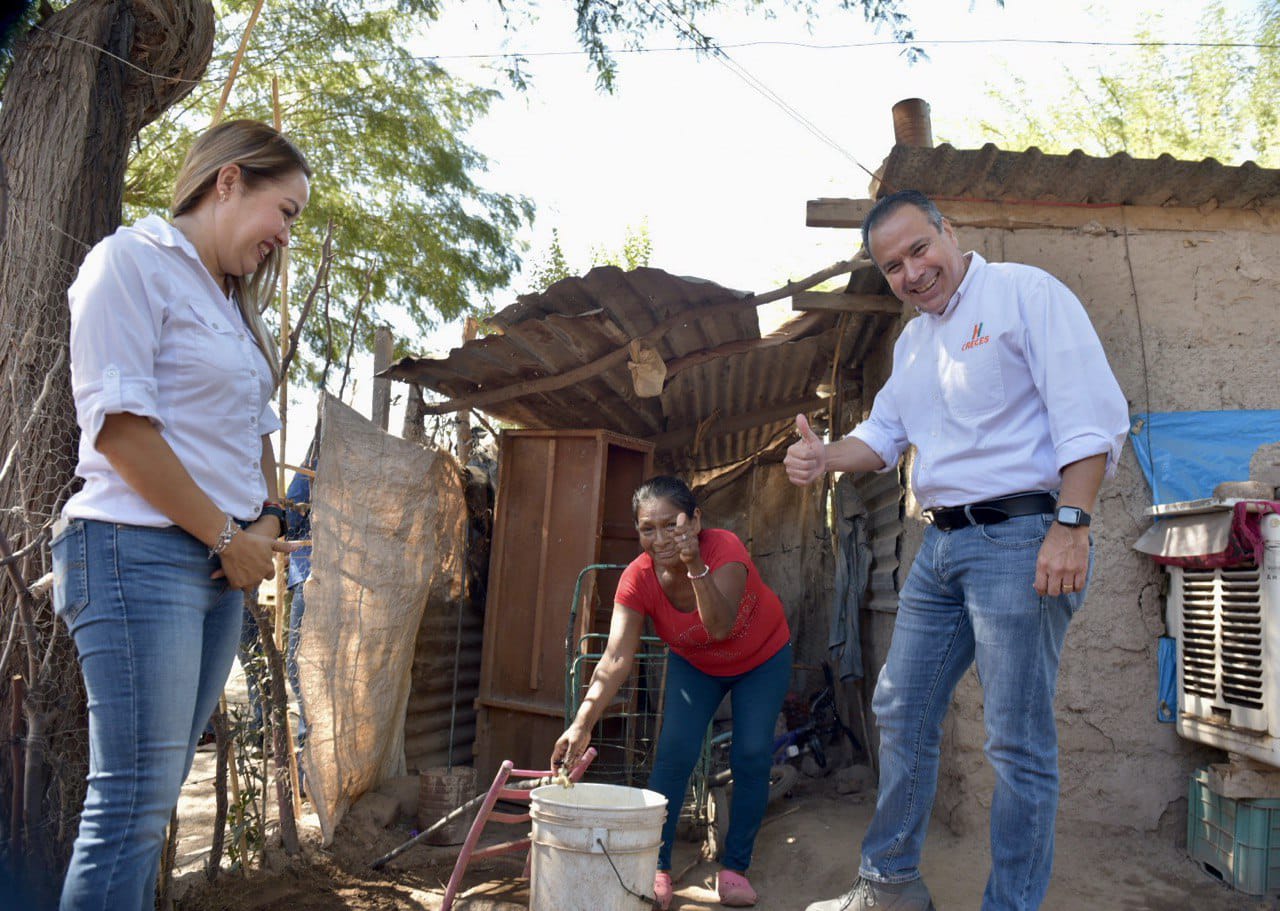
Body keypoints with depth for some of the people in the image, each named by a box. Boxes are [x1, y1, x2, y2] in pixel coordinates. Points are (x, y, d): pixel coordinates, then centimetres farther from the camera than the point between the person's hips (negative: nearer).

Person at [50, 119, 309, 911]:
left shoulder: (232, 304, 21)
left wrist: (267, 521, 5)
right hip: (140, 550, -8)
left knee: (153, 799, 10)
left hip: (222, 568, 8)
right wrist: (226, 535, -11)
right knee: (133, 800, -7)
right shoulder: (132, 261, -5)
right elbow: (118, 423, -14)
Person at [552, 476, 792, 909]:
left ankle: (734, 868, 8)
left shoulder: (723, 549, -35)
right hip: (695, 665, 2)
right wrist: (582, 723, -49)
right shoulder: (637, 579, -28)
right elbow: (616, 659, -37)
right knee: (675, 751, -14)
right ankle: (656, 869, -2)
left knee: (752, 756, -9)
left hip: (763, 659, -1)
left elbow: (720, 628, -48)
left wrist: (695, 566, -61)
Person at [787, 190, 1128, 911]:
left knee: (1018, 741, -2)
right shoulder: (912, 341, 18)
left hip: (1020, 537, -8)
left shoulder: (1025, 292, -6)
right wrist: (822, 458, 3)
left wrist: (1071, 524, -23)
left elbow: (1092, 413, -14)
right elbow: (885, 434, 24)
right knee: (901, 713, 13)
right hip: (942, 544, 9)